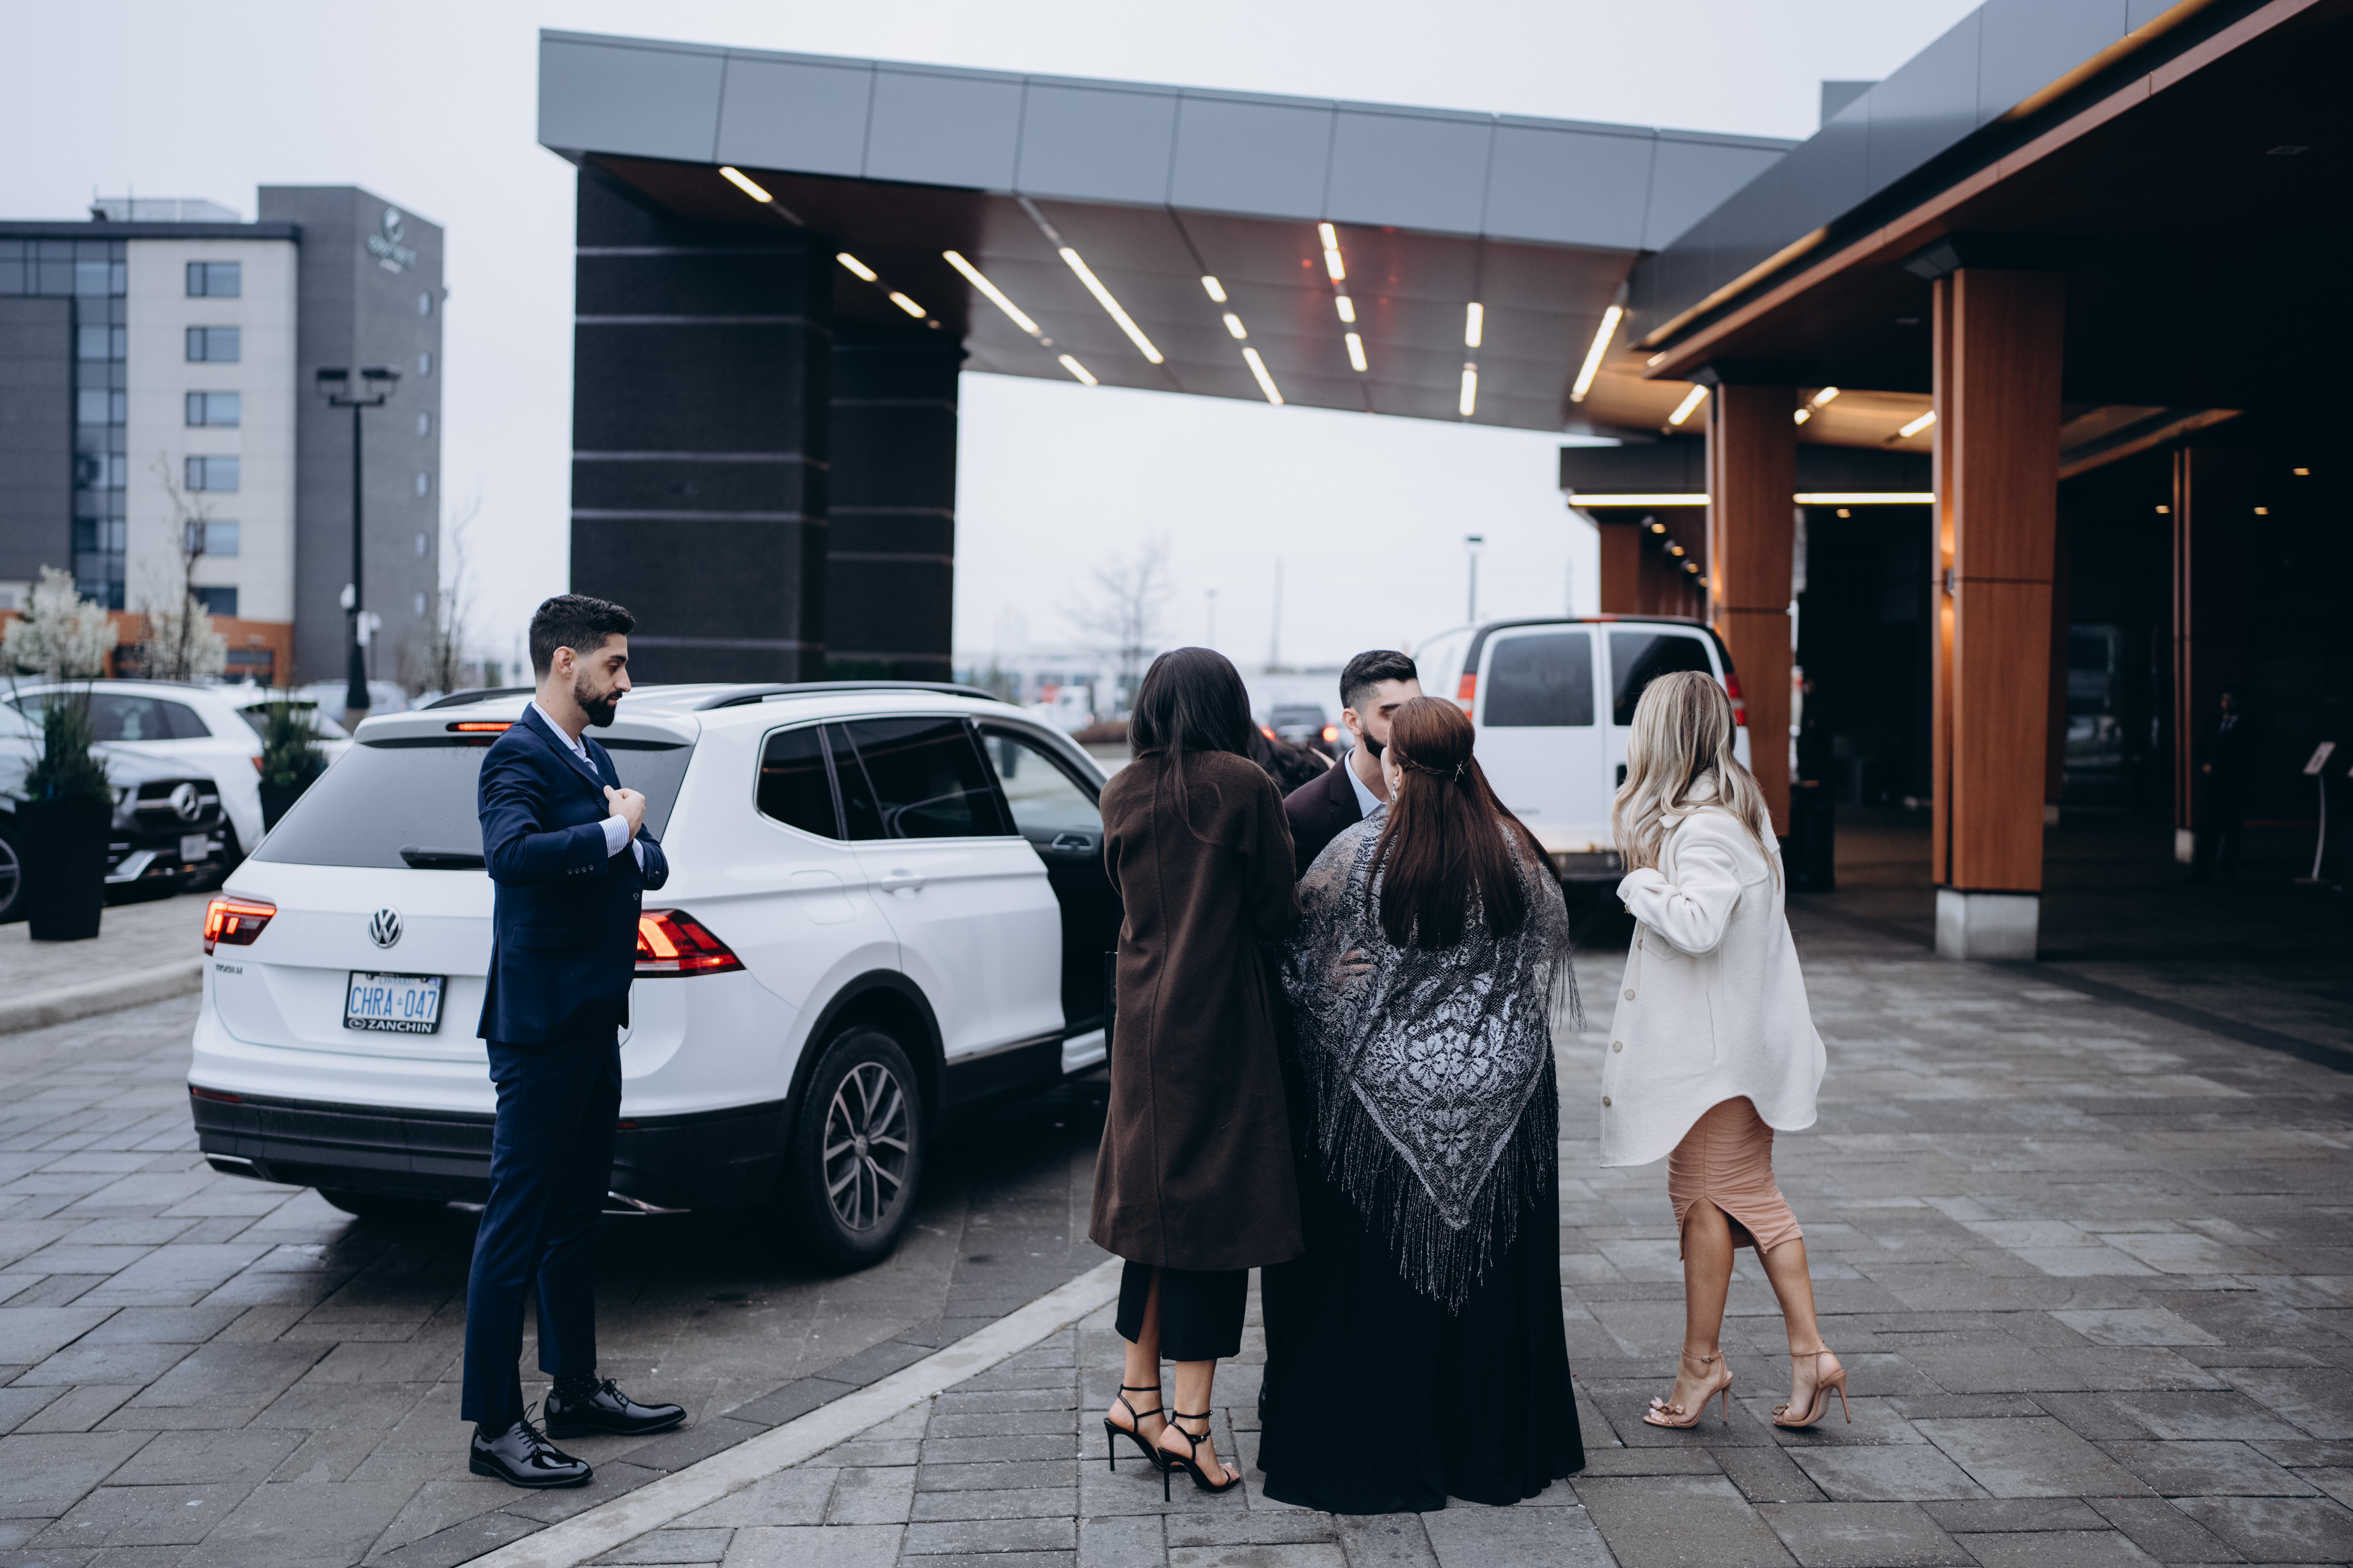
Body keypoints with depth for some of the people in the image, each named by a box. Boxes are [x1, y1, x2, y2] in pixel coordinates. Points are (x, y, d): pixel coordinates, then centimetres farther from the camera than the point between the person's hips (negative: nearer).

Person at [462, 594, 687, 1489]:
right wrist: (613, 831, -23)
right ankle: (495, 1428, 4)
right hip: (541, 1023, -10)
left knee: (575, 1216, 18)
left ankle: (577, 1390, 30)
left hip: (593, 1020, 10)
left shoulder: (592, 758, 16)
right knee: (516, 1229, -3)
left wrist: (626, 844, -10)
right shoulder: (520, 757, -14)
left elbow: (651, 865, 11)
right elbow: (511, 853, -34)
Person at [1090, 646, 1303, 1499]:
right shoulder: (1241, 786, -11)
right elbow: (1277, 913, -8)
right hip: (1221, 1021, -5)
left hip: (1145, 1019, 6)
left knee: (1154, 1198, 15)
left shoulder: (1122, 794, 5)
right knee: (1215, 1204, 0)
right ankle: (1189, 1420, 3)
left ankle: (1139, 1397, 23)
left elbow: (1132, 891, 11)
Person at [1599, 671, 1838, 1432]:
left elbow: (1697, 923, -32)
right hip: (1744, 1037, 9)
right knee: (1752, 1195, 14)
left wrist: (1639, 882, -17)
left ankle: (1702, 1362, 14)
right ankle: (1809, 1350, 15)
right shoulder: (1737, 808, 11)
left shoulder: (1704, 826, -20)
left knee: (1703, 1196, 2)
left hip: (1712, 1047, -9)